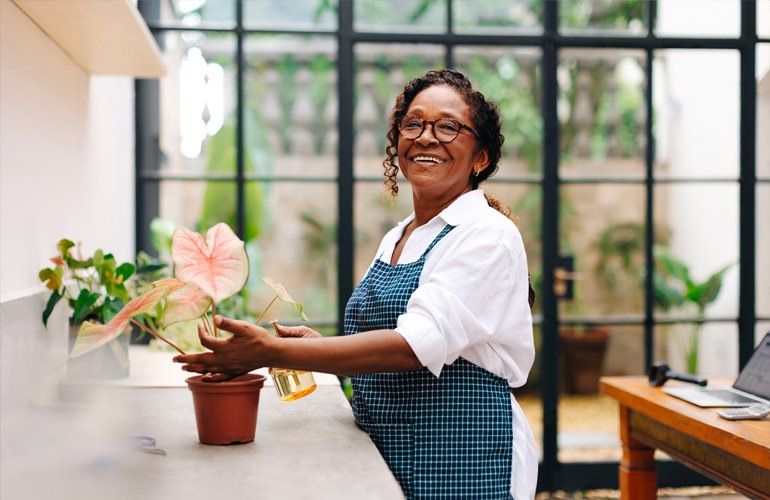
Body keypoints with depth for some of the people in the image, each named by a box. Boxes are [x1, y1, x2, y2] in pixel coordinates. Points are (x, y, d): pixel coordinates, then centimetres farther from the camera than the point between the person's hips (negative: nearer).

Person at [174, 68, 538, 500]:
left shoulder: (488, 236, -13)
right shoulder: (395, 239, 11)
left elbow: (419, 344, -25)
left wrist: (273, 352, -28)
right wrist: (315, 343, -3)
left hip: (462, 464, -7)